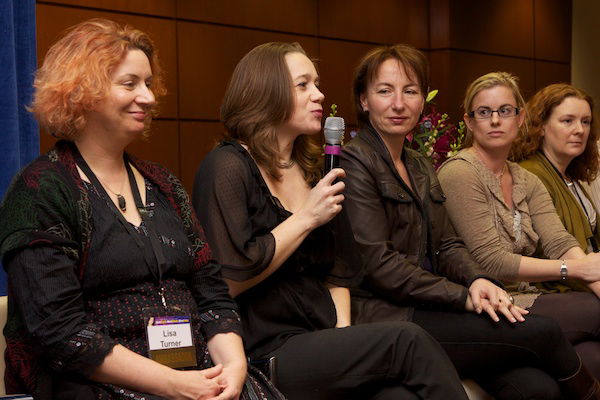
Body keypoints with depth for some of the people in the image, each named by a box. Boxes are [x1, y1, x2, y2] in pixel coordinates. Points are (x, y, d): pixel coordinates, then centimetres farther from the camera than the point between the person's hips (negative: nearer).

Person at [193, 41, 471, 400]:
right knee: (406, 339, -24)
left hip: (321, 344, 6)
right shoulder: (228, 166, -6)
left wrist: (344, 337, 1)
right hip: (264, 353, -6)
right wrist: (307, 218, -10)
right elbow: (229, 282, -15)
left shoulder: (312, 171, 17)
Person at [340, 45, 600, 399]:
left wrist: (478, 280, -9)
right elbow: (378, 263, -14)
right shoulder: (353, 162, -7)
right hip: (386, 316, -7)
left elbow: (448, 245, 14)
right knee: (542, 332, -17)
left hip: (428, 309, 7)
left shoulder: (421, 168, 20)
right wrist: (464, 297, -15)